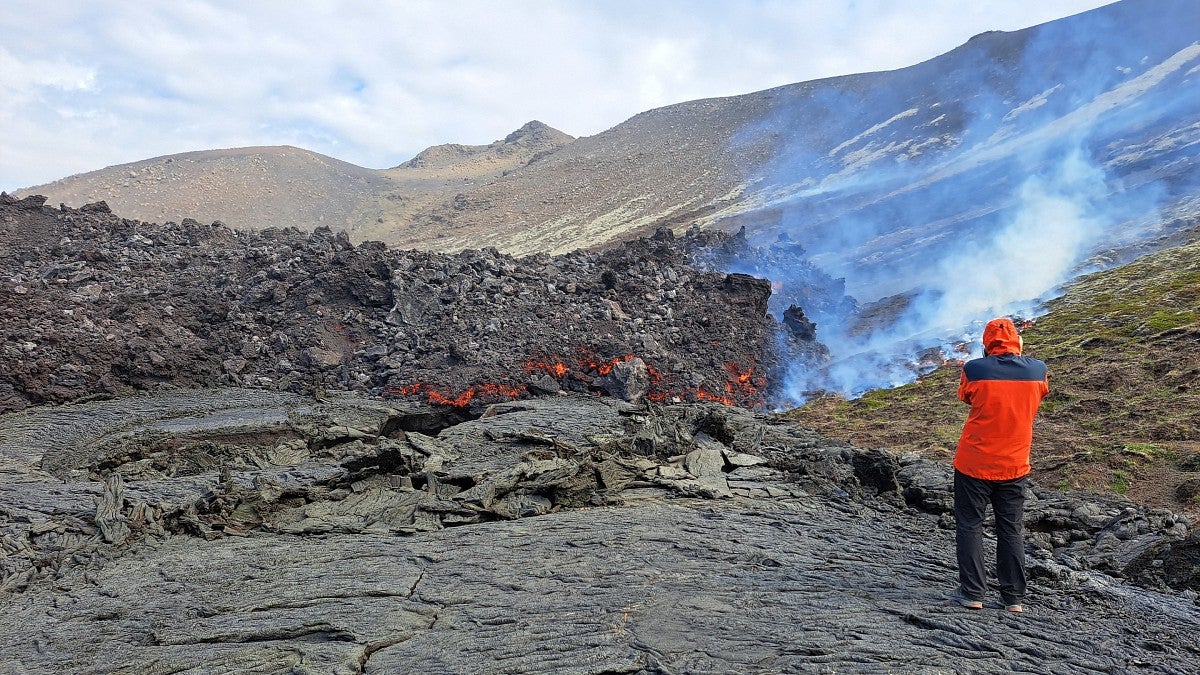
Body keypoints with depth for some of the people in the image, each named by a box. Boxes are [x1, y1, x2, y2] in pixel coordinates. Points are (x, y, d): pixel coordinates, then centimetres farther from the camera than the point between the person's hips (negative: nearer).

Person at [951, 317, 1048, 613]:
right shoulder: (1037, 370, -6)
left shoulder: (974, 369, -14)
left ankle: (972, 593, 10)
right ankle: (1014, 597, 19)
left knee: (969, 527, 8)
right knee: (1011, 531, 14)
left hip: (973, 464, -3)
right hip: (1015, 467, 3)